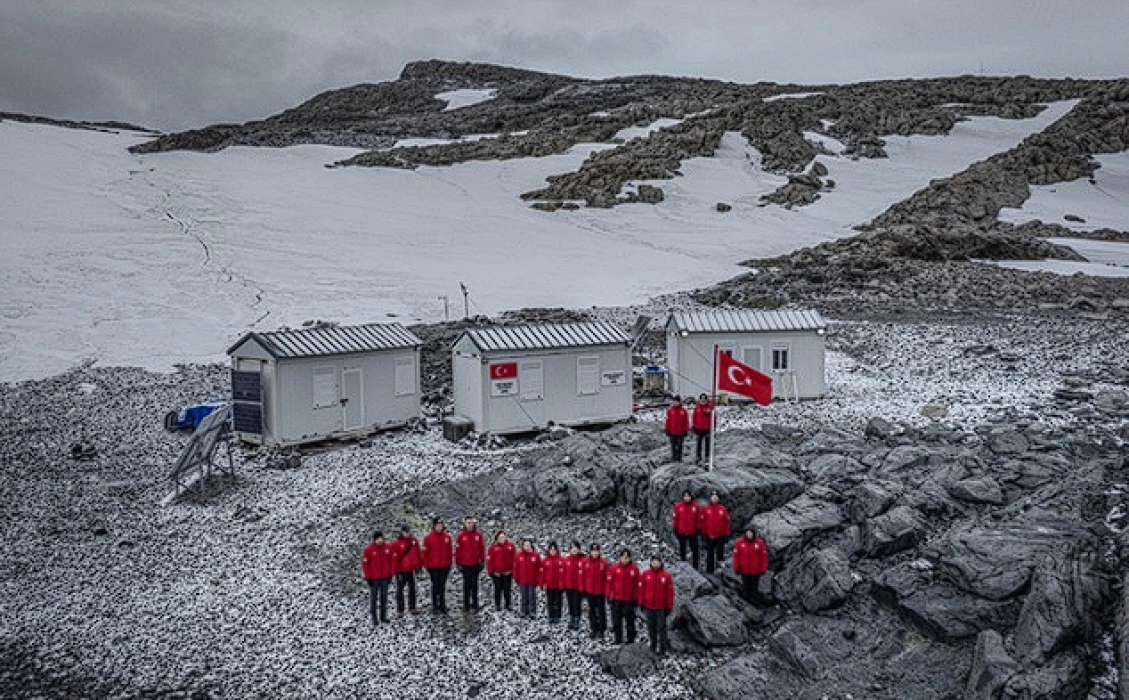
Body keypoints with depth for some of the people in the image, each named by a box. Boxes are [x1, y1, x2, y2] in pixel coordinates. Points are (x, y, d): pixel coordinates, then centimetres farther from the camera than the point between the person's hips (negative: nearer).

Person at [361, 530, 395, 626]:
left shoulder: (388, 547, -3)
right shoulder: (369, 549, -12)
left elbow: (392, 561, 5)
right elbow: (365, 563, -8)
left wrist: (391, 574, 5)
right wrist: (368, 577, -8)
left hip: (385, 577, 3)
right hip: (374, 578, -3)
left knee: (384, 597, 12)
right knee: (374, 598, 4)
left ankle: (383, 616, 23)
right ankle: (374, 618, 12)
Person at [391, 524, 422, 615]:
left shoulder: (414, 541, 1)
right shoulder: (396, 544, -12)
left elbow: (418, 554, 9)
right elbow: (395, 558, -12)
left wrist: (419, 565, 9)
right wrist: (397, 571, -12)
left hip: (411, 569, 5)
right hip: (401, 571, -5)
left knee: (412, 588, 14)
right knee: (400, 590, 5)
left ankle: (412, 607, 26)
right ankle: (400, 610, 12)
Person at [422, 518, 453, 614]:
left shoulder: (447, 536, -1)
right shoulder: (428, 537, -7)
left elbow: (450, 551, 4)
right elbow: (425, 552, -4)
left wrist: (449, 564, 4)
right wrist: (426, 566, -4)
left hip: (444, 566, 2)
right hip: (433, 566, -2)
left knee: (442, 585, 10)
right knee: (435, 585, 6)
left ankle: (442, 605, 20)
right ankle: (435, 606, 16)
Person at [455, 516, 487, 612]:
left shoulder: (478, 535, 0)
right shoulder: (461, 536, -3)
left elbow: (482, 549, 4)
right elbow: (457, 550, -1)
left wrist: (482, 561, 3)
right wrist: (458, 563, -2)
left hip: (475, 564, 1)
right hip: (465, 564, -1)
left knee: (474, 585, 6)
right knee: (466, 585, 6)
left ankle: (474, 605, 13)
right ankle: (466, 605, 13)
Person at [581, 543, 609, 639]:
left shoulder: (604, 562, -10)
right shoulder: (585, 561, -4)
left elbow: (607, 577, -8)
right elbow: (582, 576, 2)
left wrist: (607, 589, -9)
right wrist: (583, 589, 2)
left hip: (600, 591, -2)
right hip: (589, 590, 2)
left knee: (601, 610, 7)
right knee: (592, 610, 12)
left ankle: (601, 630, 16)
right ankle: (593, 629, 23)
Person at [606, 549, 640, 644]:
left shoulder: (634, 568, -3)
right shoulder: (614, 567, -3)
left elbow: (637, 584, 2)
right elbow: (609, 582, 1)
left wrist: (636, 597, 2)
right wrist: (609, 595, 0)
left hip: (629, 599, -1)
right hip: (616, 599, 1)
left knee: (630, 620, 4)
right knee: (616, 620, 9)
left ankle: (631, 639, 16)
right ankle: (617, 639, 20)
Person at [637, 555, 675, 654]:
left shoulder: (666, 575, -4)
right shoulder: (645, 574, 0)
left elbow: (670, 591, -3)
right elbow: (641, 589, 4)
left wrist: (669, 606, -4)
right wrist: (641, 603, 3)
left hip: (661, 606, -2)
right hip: (648, 606, 2)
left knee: (661, 627, 0)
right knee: (651, 627, 12)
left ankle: (662, 646, 6)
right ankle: (653, 644, 24)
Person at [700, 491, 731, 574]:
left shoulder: (723, 509, -2)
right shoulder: (706, 509, -1)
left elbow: (726, 522, 1)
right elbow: (703, 522, 3)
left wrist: (726, 535, -1)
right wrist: (703, 533, 1)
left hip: (720, 536, -1)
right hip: (709, 536, 1)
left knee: (720, 552, 5)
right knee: (710, 554, 8)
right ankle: (709, 570, 16)